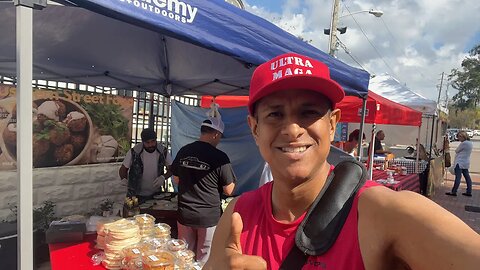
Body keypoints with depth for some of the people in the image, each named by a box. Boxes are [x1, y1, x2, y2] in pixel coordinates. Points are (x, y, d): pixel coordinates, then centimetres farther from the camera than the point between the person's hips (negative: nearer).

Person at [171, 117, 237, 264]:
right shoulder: (220, 157, -18)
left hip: (185, 214, 4)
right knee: (204, 260, 15)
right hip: (209, 216, -4)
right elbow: (229, 190, -12)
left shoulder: (183, 151, -4)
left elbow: (176, 179, 8)